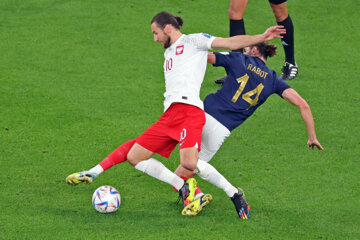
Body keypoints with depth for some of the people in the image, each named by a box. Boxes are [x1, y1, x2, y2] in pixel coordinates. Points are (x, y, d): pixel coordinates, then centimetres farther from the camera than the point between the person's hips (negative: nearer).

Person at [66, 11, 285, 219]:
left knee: (189, 163, -29)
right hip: (169, 114, 9)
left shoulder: (193, 41, 7)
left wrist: (260, 38, -14)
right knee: (134, 156, 5)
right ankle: (185, 189, 3)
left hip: (188, 109, -9)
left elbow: (229, 43, -3)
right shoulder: (168, 52, 30)